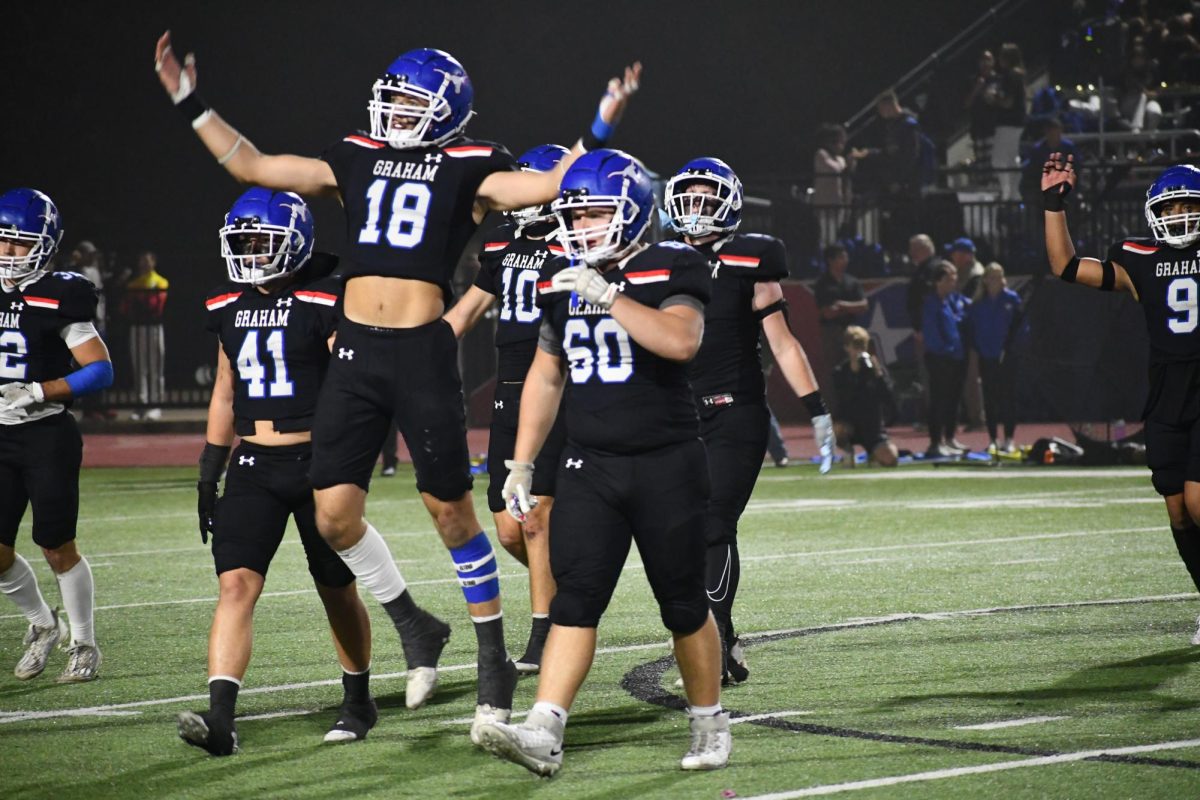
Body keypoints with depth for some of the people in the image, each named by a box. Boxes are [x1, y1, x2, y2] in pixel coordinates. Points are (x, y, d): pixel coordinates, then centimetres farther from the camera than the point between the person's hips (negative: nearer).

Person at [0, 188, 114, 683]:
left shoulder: (58, 299, -12)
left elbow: (100, 371, -15)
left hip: (48, 438, -6)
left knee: (57, 549, 1)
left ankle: (84, 645, 18)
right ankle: (43, 625, 26)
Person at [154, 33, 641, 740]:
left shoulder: (468, 170, 2)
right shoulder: (357, 161, 15)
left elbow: (547, 186, -12)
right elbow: (251, 166, 18)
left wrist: (597, 133, -21)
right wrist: (191, 105, 17)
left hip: (423, 350, -5)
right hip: (356, 351, 5)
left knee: (453, 513, 1)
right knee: (335, 515, 0)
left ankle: (495, 662, 15)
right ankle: (417, 630, 21)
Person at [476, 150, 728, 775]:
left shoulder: (670, 271, -7)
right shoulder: (562, 282, 8)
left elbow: (680, 342, -27)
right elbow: (545, 377, 16)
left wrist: (605, 294, -27)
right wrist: (521, 465, 14)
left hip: (667, 465, -4)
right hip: (589, 466, 4)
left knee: (684, 605, 5)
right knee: (575, 599, -7)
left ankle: (709, 726, 22)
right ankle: (544, 734, -15)